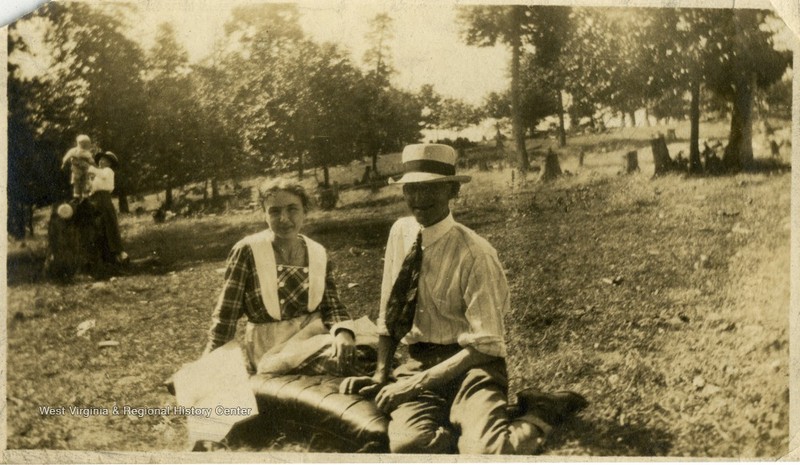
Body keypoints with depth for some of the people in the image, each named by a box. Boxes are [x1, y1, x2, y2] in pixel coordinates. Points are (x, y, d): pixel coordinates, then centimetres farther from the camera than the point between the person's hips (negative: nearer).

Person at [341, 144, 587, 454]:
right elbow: (390, 312, 12)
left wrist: (417, 384, -20)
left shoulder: (475, 253, -13)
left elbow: (486, 344, -17)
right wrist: (381, 375, 3)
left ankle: (537, 415, -1)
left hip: (471, 363, -5)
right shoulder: (400, 232, 4)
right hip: (418, 362, 5)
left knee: (484, 450, -33)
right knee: (407, 443, -27)